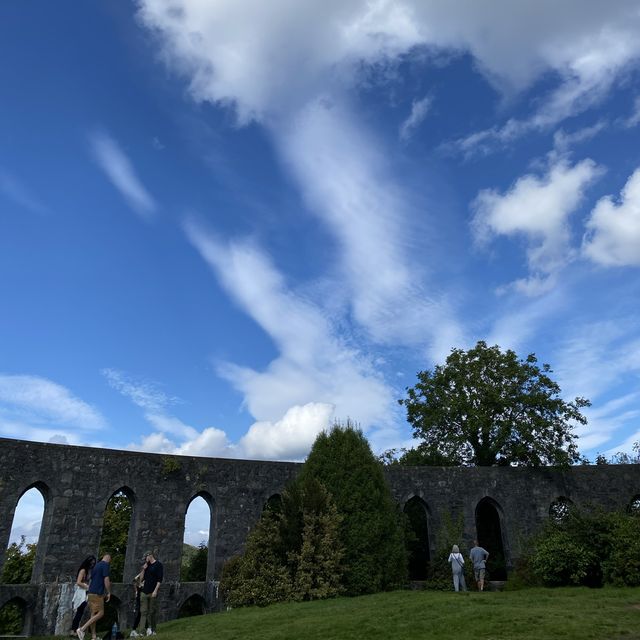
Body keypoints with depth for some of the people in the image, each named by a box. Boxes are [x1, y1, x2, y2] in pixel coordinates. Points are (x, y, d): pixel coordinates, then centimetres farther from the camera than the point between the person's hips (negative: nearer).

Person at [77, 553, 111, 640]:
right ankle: (82, 629, -15)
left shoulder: (96, 565, 18)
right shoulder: (105, 565, -8)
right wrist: (109, 593, -8)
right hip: (97, 593, -9)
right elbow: (106, 580, -15)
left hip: (91, 593, 9)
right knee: (100, 613, -6)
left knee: (93, 614, 9)